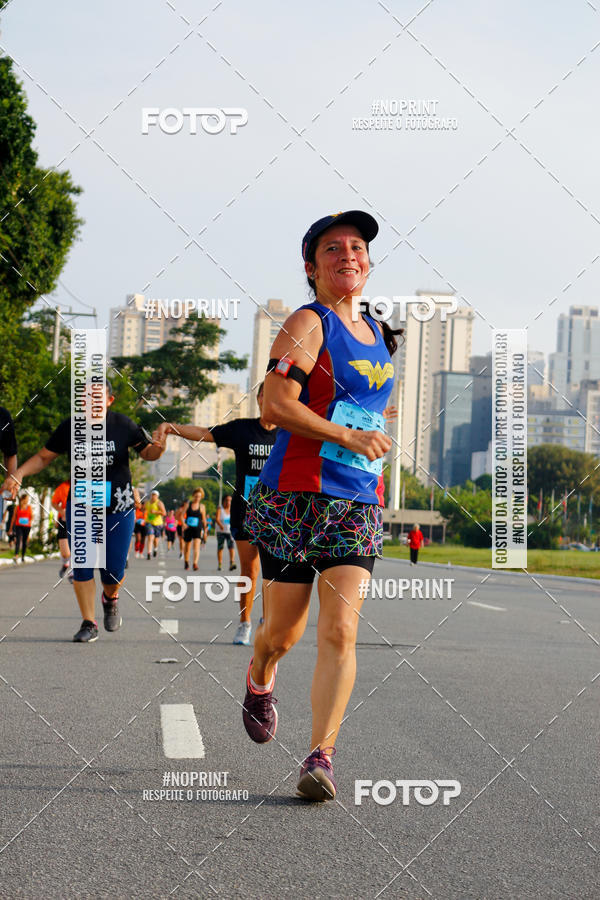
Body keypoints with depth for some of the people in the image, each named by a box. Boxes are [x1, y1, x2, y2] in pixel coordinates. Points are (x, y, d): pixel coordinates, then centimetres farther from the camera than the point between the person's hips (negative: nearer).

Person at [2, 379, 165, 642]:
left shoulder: (123, 425, -8)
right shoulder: (70, 427, -6)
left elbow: (148, 453, 4)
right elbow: (43, 457, 5)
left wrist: (160, 445, -19)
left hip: (118, 508, -1)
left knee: (112, 572, -1)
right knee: (82, 566, -5)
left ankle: (110, 600, 35)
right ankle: (89, 624, 10)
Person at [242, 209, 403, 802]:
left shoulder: (377, 333, 16)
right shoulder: (308, 324, -5)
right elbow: (275, 405, -17)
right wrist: (348, 437, -20)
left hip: (357, 507, 4)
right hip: (296, 497, -4)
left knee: (339, 634, -11)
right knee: (283, 633, 7)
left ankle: (320, 757, -12)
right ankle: (259, 680, 42)